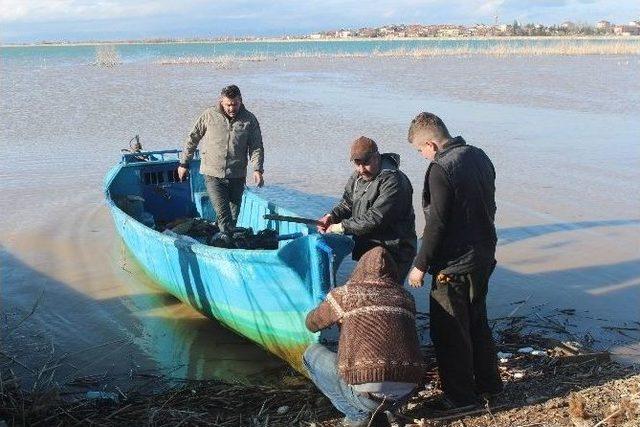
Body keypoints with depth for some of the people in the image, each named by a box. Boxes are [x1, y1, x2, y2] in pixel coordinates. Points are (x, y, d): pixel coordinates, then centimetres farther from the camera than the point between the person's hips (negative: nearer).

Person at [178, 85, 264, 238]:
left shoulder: (249, 120, 1)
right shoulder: (209, 115, -2)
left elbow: (256, 147, 3)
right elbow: (192, 139, 6)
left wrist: (257, 169, -11)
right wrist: (184, 163, 7)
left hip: (237, 176, 2)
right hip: (213, 174, -2)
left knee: (233, 215, 10)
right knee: (222, 213, -15)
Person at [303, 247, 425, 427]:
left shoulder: (344, 293, 5)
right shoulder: (406, 297, 15)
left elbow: (311, 323, 21)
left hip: (366, 389, -5)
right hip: (407, 390, 5)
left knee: (312, 354, 19)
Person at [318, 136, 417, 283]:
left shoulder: (393, 181, -21)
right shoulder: (358, 176, 9)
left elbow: (375, 218, -26)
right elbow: (347, 203, 16)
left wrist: (342, 227, -21)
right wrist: (332, 216, -6)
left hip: (393, 253, -9)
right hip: (367, 249, 9)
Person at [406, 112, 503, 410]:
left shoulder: (441, 170, -21)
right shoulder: (479, 156, 6)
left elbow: (436, 225, -20)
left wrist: (421, 265, -11)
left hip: (454, 266, -9)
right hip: (484, 257, 9)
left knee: (450, 332, 5)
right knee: (477, 322, 22)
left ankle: (460, 396, 14)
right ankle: (488, 382, 34)